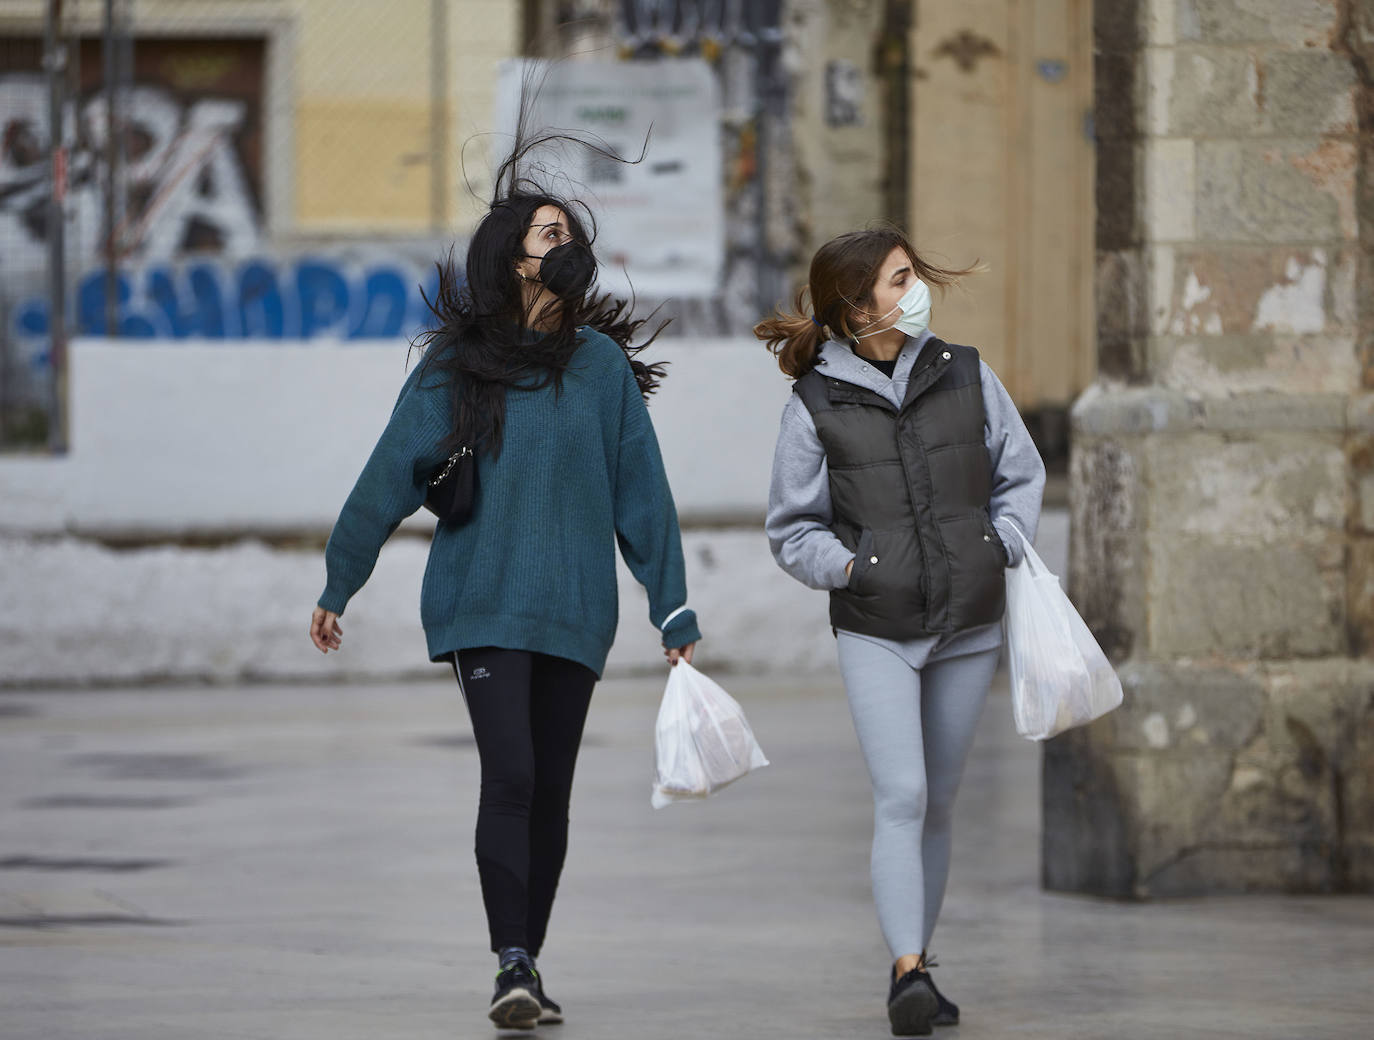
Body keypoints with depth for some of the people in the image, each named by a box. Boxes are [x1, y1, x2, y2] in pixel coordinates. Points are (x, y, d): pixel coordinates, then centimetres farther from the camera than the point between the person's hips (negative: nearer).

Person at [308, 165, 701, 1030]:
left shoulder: (600, 364, 5)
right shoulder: (455, 365, 1)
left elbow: (641, 493, 6)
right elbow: (389, 479, 5)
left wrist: (674, 613, 5)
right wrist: (338, 587, 8)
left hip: (574, 609, 2)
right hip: (482, 604, -2)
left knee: (550, 789, 6)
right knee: (509, 775, -15)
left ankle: (528, 963, 17)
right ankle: (514, 966, -16)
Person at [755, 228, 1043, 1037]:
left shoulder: (965, 376, 3)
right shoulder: (815, 404, -4)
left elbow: (1021, 474, 14)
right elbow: (793, 529, 4)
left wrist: (1001, 547, -1)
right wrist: (847, 565, -13)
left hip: (969, 627, 3)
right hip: (875, 632, -3)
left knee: (938, 802, 10)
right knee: (900, 796, -15)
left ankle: (918, 964, 22)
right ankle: (908, 971, -19)